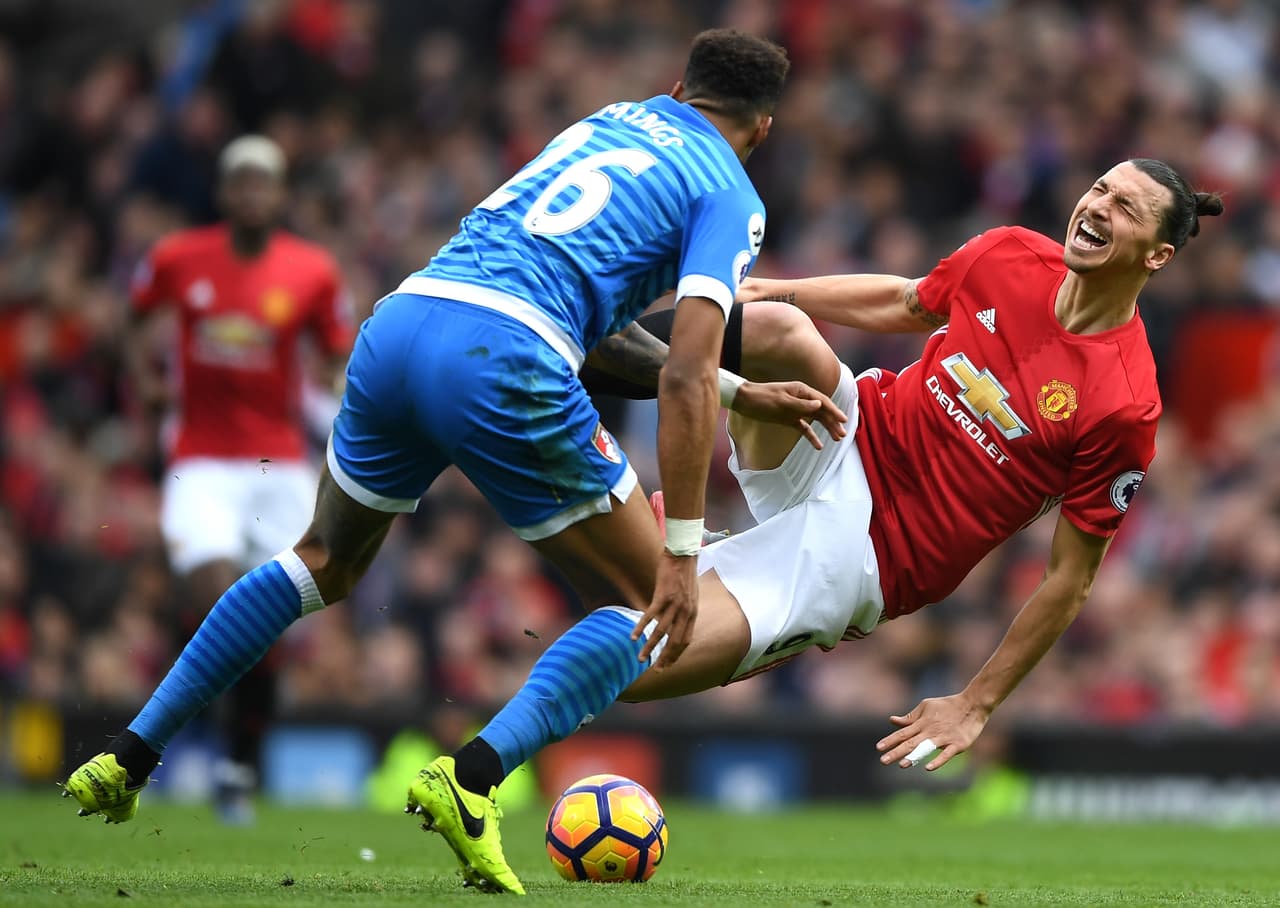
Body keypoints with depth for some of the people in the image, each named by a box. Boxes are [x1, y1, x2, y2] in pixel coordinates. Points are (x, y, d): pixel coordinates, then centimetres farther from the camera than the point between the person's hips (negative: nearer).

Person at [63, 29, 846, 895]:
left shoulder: (610, 120, 29)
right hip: (505, 360, -7)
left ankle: (126, 758, 24)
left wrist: (737, 391, 36)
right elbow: (684, 376, -7)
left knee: (323, 564, 28)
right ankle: (472, 777, -14)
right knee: (643, 605, 7)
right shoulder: (729, 196, 7)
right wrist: (683, 552, -8)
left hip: (401, 319, 7)